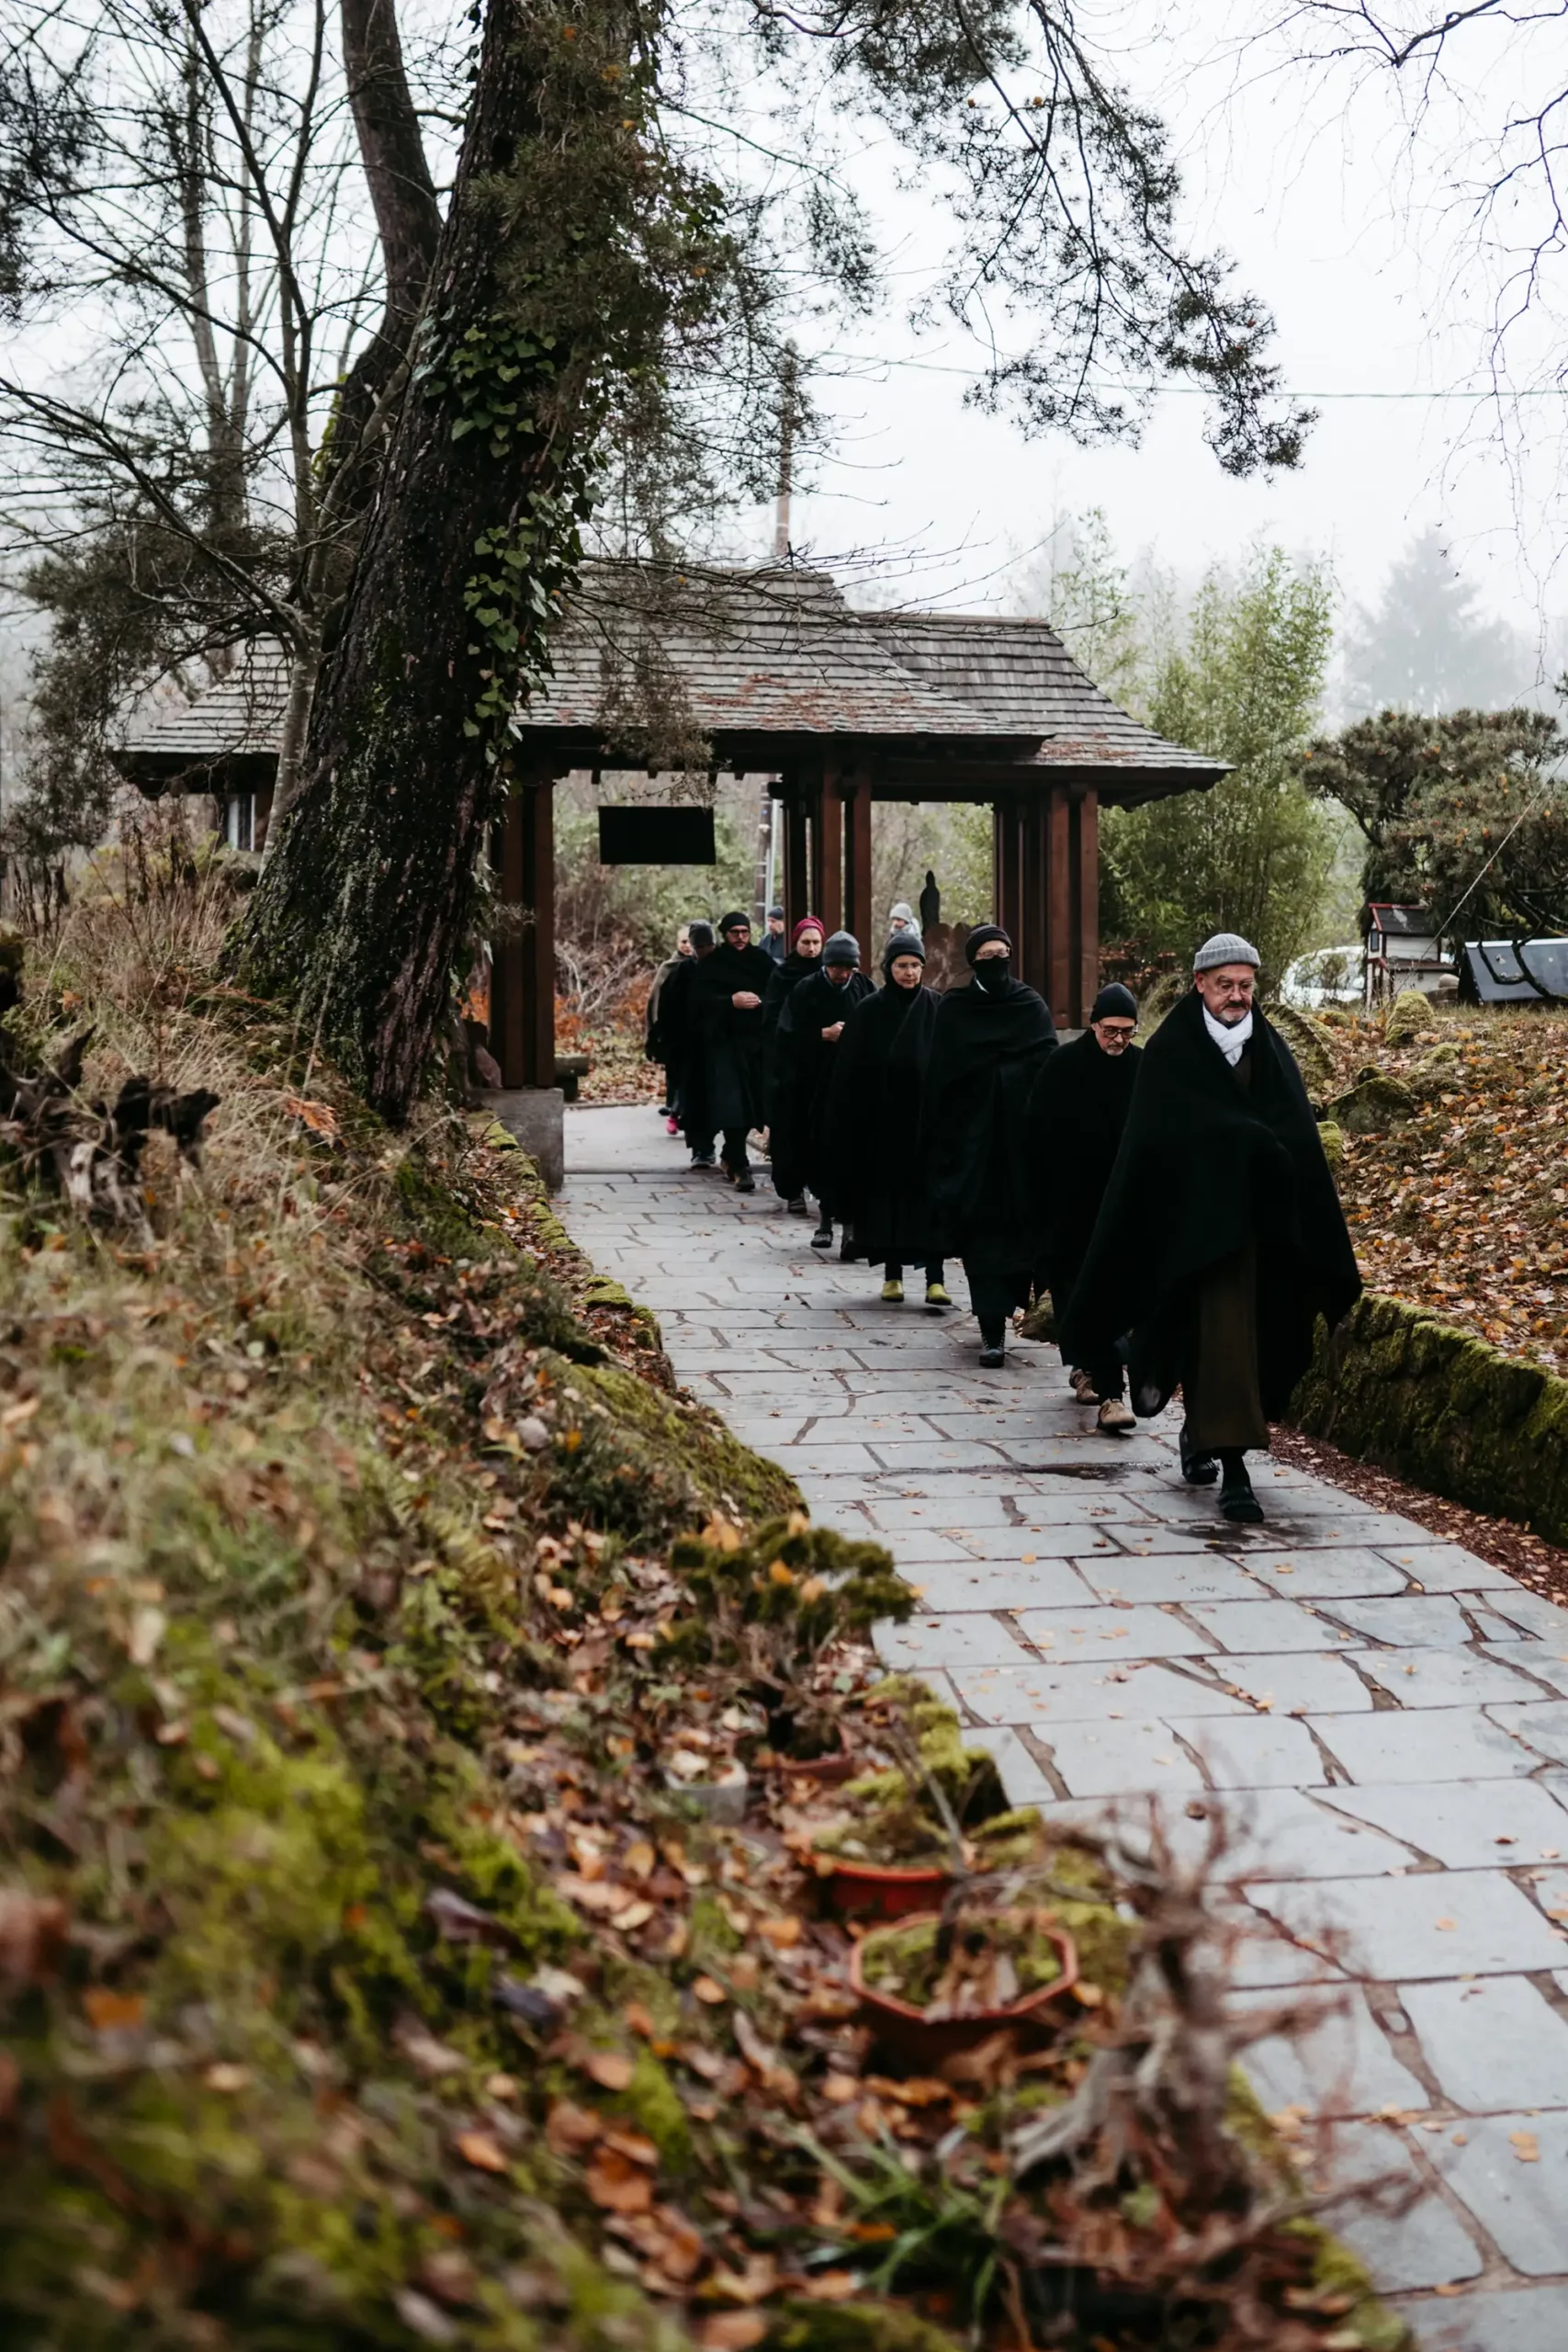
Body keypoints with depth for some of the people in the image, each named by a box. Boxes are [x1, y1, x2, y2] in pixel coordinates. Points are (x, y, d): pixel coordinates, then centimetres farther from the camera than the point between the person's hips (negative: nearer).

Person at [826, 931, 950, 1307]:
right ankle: (892, 1274, 15)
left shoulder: (938, 1008, 2)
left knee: (930, 1192, -3)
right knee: (887, 1191, 5)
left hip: (927, 1116, 0)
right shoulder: (869, 1011, 2)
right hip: (882, 1118, 1)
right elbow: (849, 1073, 1)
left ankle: (935, 1278, -4)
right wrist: (850, 1124, -5)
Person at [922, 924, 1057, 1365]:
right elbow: (938, 1077, 2)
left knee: (1020, 1222, 6)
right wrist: (937, 1142, -2)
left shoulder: (1032, 1006, 4)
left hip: (1022, 1133, 1)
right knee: (982, 1228, -5)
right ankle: (992, 1330, -6)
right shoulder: (953, 1010, 3)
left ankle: (995, 1319, 25)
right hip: (972, 1135, -1)